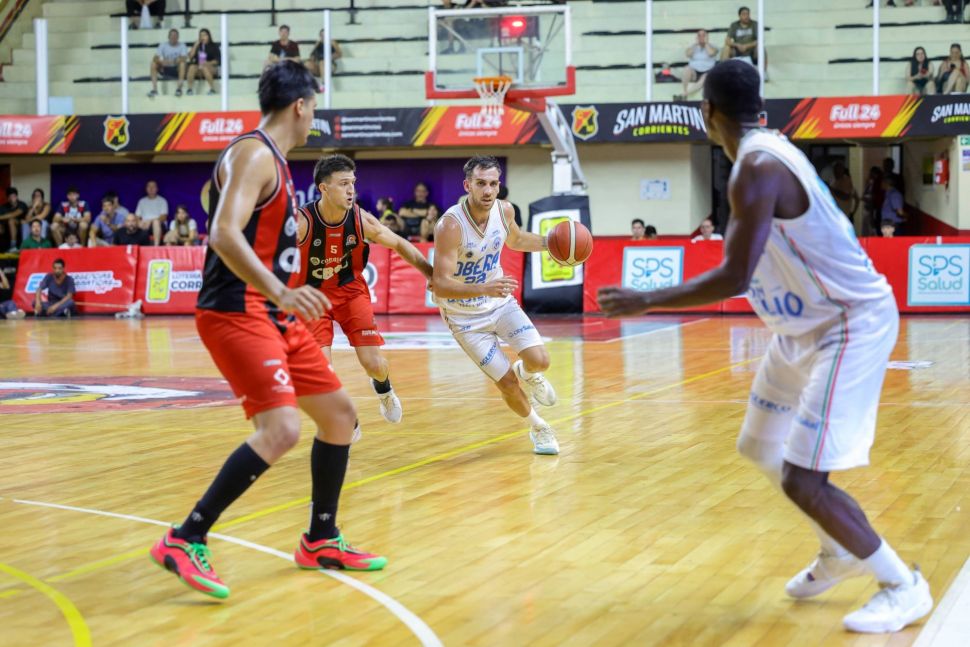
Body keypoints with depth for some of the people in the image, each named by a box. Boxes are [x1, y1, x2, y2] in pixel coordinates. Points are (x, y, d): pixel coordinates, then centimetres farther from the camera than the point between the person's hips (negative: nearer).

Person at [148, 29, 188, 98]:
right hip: (165, 69, 2)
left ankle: (179, 88, -37)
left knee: (182, 62, -33)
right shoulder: (163, 45, 5)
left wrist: (175, 61, -40)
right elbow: (155, 58, -9)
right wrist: (161, 61, -32)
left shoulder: (182, 46, -1)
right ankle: (154, 89, -29)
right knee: (153, 63, -22)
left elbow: (183, 58, -19)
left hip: (177, 69, -2)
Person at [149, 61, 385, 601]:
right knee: (281, 430, -22)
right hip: (236, 312, -10)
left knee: (340, 414, 13)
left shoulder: (274, 161, 17)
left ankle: (321, 541, 24)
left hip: (272, 312, 10)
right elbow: (224, 234, -29)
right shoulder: (254, 155, -14)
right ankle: (185, 542, -16)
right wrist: (281, 292, -39)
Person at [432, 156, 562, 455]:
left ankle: (527, 373, 26)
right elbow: (440, 284, -33)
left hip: (500, 302, 4)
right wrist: (484, 289, -46)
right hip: (465, 315, -4)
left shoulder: (504, 210, -10)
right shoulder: (450, 225, -29)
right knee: (506, 382, -4)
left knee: (539, 360, -13)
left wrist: (549, 243, -2)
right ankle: (537, 427, 26)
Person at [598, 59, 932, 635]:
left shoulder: (757, 169, -25)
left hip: (851, 324, -10)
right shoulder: (768, 150, 6)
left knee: (803, 479, -12)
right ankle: (841, 551, 36)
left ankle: (904, 587, 3)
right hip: (807, 324, 10)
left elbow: (735, 279, -29)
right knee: (763, 449, 18)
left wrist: (645, 302, -22)